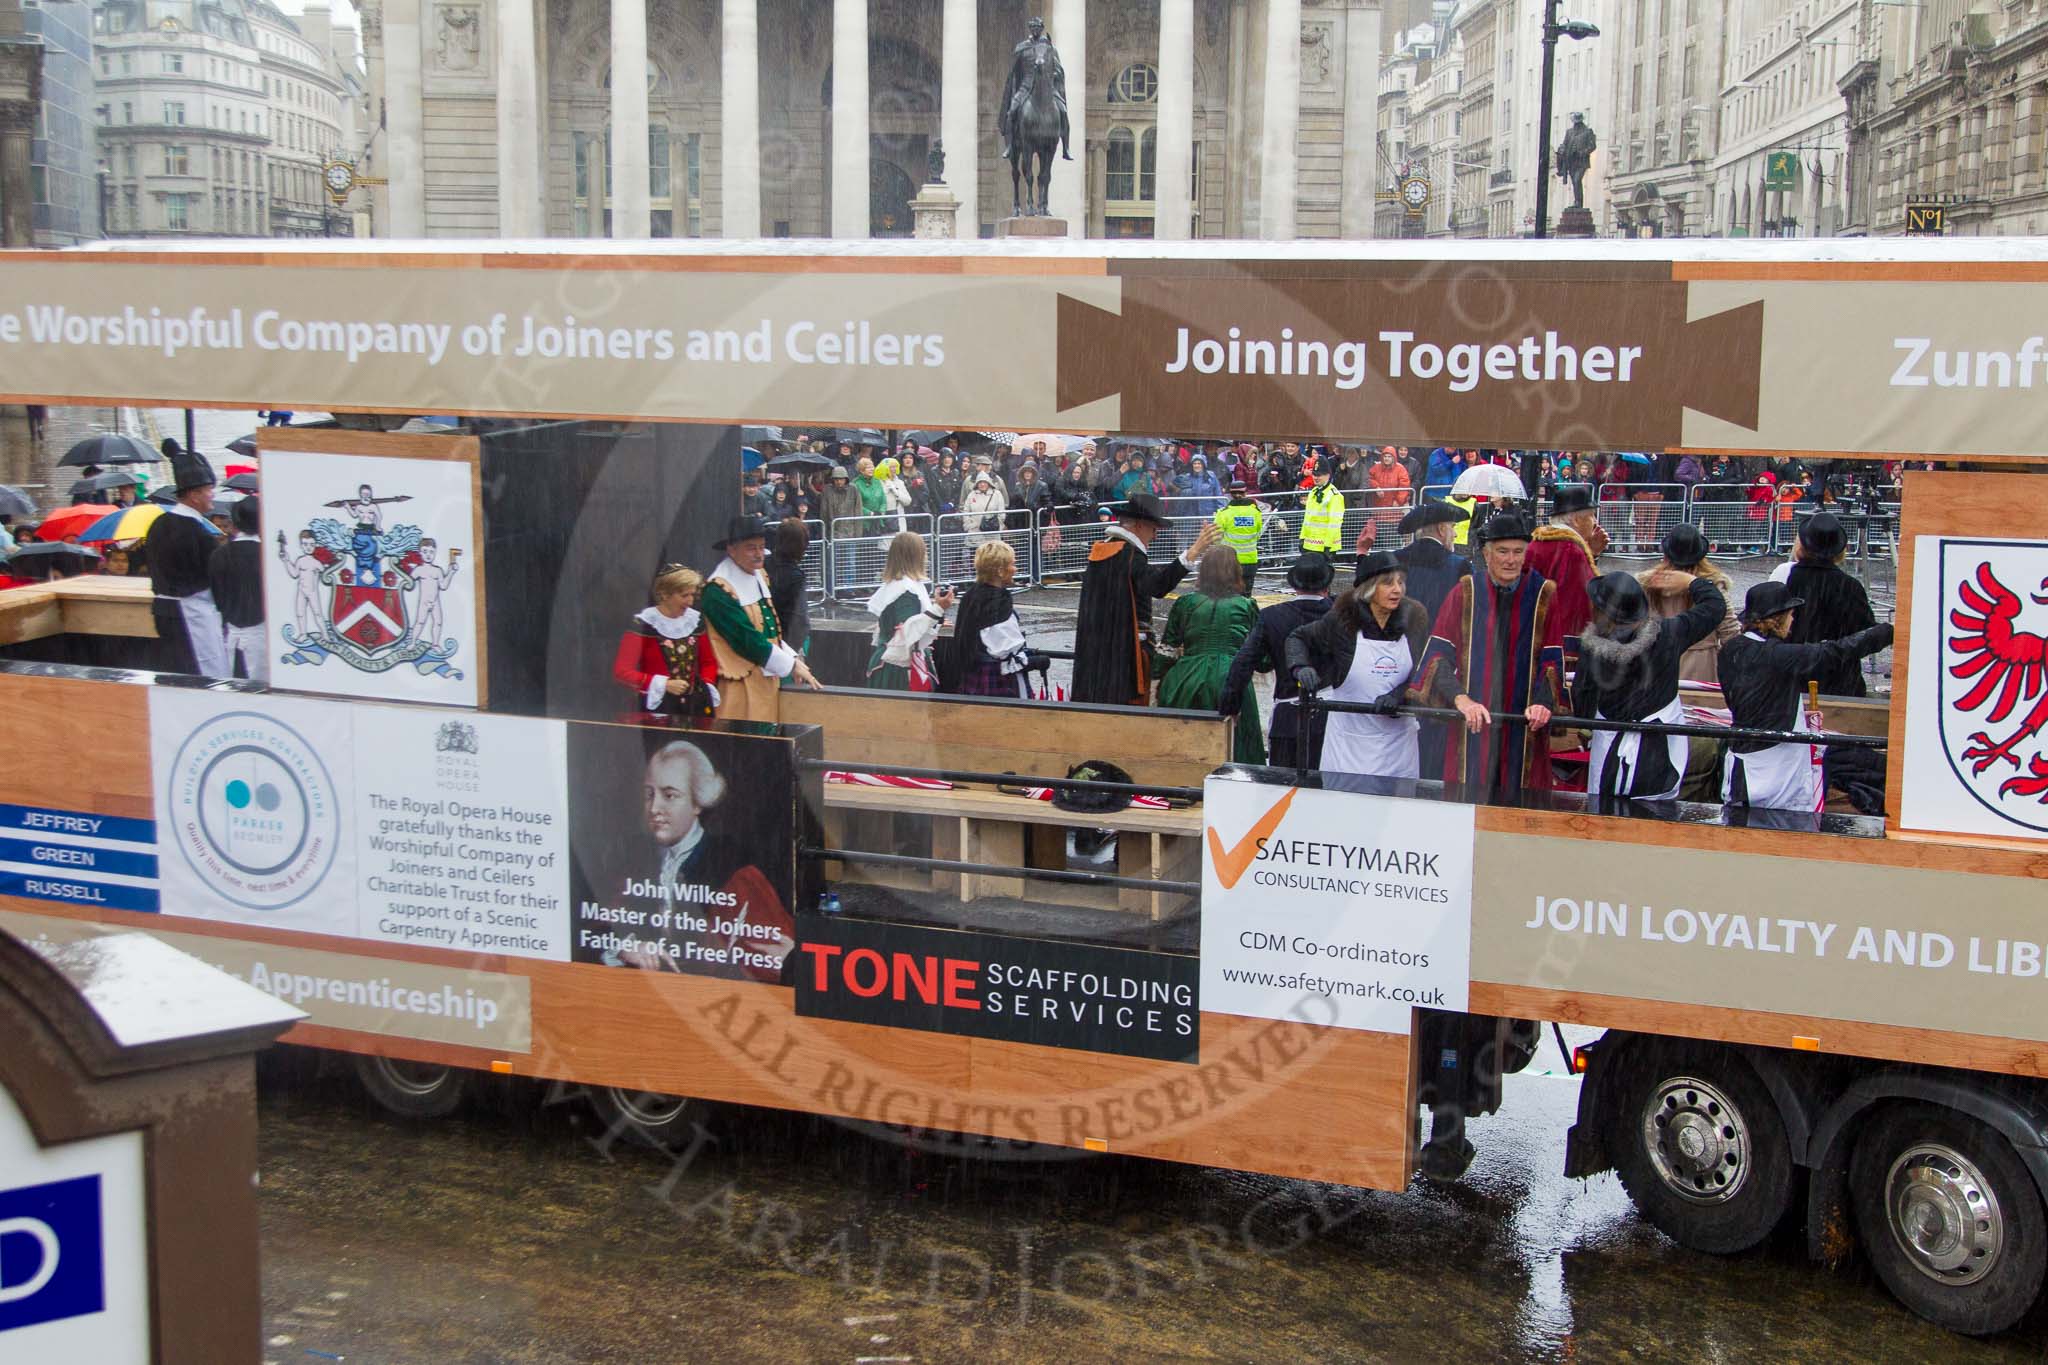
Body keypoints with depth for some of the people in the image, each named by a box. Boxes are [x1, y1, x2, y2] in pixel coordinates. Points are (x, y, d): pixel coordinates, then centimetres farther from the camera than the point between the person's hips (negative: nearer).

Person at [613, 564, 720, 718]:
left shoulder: (696, 621, 9)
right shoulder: (643, 625, -8)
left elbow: (709, 662, 21)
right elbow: (622, 672, -12)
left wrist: (707, 686, 2)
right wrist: (664, 685, -18)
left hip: (696, 706, 5)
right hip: (658, 708, -5)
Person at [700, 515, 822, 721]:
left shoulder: (759, 577, 10)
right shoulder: (719, 591, -17)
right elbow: (748, 640, -19)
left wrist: (793, 658, 2)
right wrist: (791, 665, -14)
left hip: (767, 680, 8)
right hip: (740, 686, -8)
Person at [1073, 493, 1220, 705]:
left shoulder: (1098, 549, 9)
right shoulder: (1129, 555, -17)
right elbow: (1156, 585, -36)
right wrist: (1192, 554, -44)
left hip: (1093, 647, 9)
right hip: (1127, 647, -9)